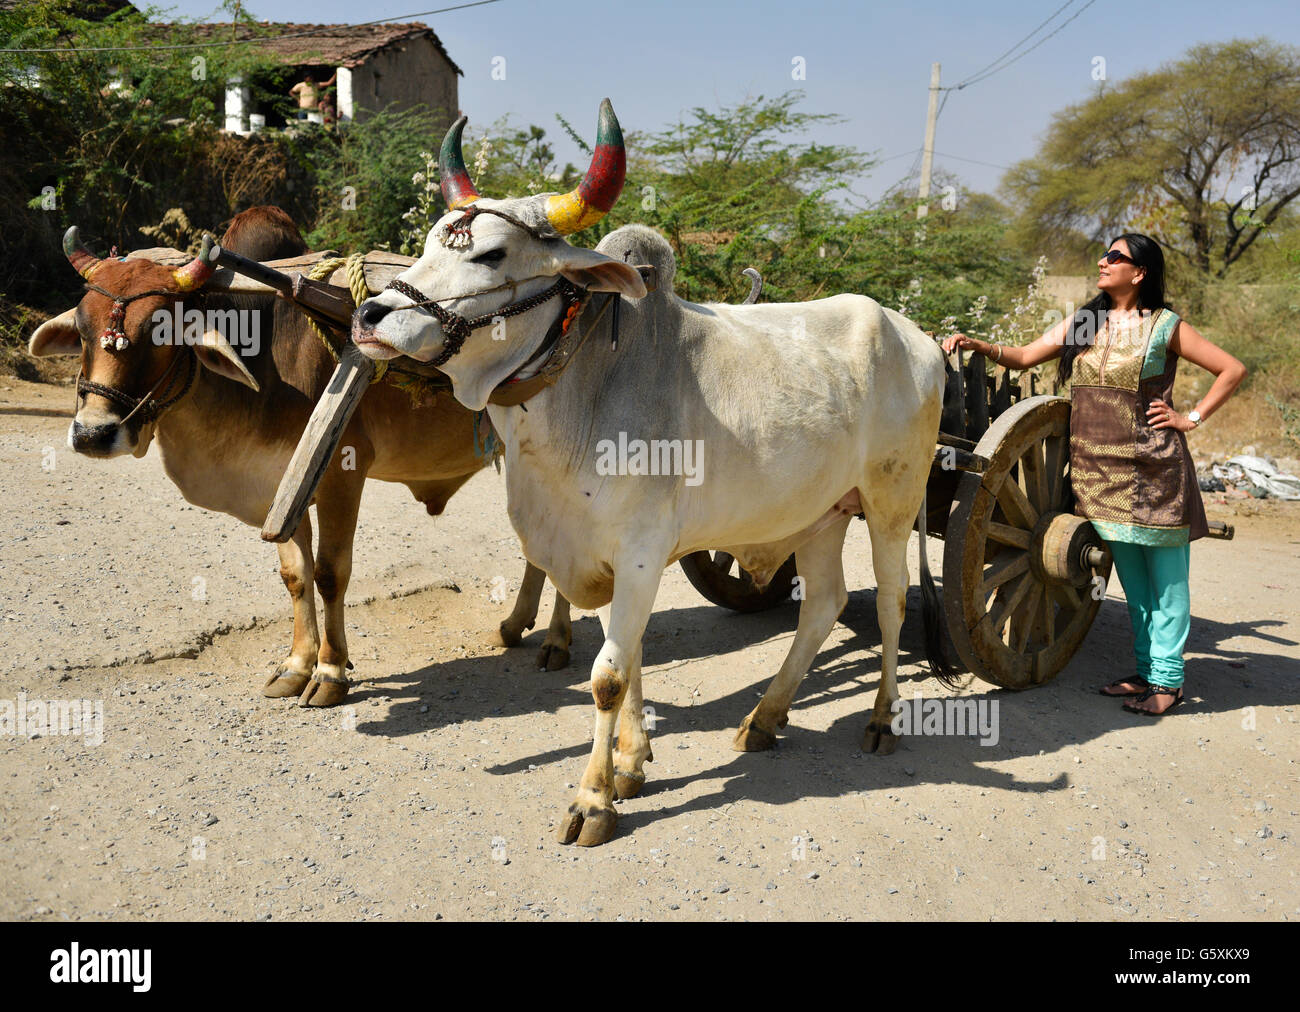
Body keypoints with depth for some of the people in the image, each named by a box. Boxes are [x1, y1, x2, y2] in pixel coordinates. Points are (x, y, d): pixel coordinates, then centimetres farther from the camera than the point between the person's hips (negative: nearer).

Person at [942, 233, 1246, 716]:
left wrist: (1191, 418, -5)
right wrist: (975, 344, -7)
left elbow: (1232, 369, 1)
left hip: (1152, 472, -5)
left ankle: (1167, 680, 10)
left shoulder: (1164, 326, -3)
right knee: (1132, 580, 14)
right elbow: (1025, 356, 7)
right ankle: (1147, 671, 24)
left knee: (1165, 580, 2)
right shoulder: (1082, 324, 10)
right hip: (1099, 471, 5)